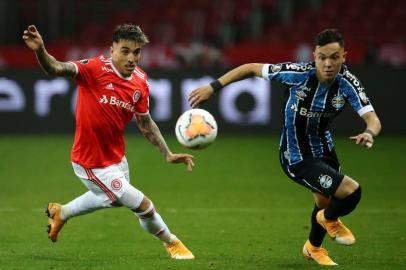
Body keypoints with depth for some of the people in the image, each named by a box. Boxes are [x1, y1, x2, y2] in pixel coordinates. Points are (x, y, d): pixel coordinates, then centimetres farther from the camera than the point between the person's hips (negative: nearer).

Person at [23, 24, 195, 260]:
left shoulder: (141, 80, -5)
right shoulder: (96, 68, -25)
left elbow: (145, 122, 7)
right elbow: (56, 69, -39)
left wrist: (168, 154, 3)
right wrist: (40, 51, -59)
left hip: (117, 157, 8)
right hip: (92, 164, -8)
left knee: (112, 199, 35)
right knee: (144, 206, -3)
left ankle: (60, 213, 58)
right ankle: (171, 242, 27)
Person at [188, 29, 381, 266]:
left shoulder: (348, 83, -20)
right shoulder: (299, 73, -30)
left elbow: (372, 118, -29)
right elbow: (252, 68, -18)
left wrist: (369, 133, -53)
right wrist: (213, 87, -20)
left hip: (323, 148, 6)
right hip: (296, 158, -6)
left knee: (325, 201, 28)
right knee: (352, 192, -16)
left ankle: (314, 247, 59)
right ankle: (330, 219, 20)